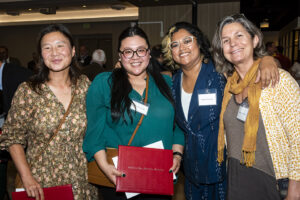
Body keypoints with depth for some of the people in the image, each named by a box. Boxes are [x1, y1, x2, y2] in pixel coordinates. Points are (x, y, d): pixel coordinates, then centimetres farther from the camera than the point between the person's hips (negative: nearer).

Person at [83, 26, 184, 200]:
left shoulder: (166, 83, 7)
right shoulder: (103, 83, -3)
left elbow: (178, 126, 9)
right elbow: (94, 131, -6)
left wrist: (177, 155, -5)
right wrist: (105, 166, -16)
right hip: (117, 179, -2)